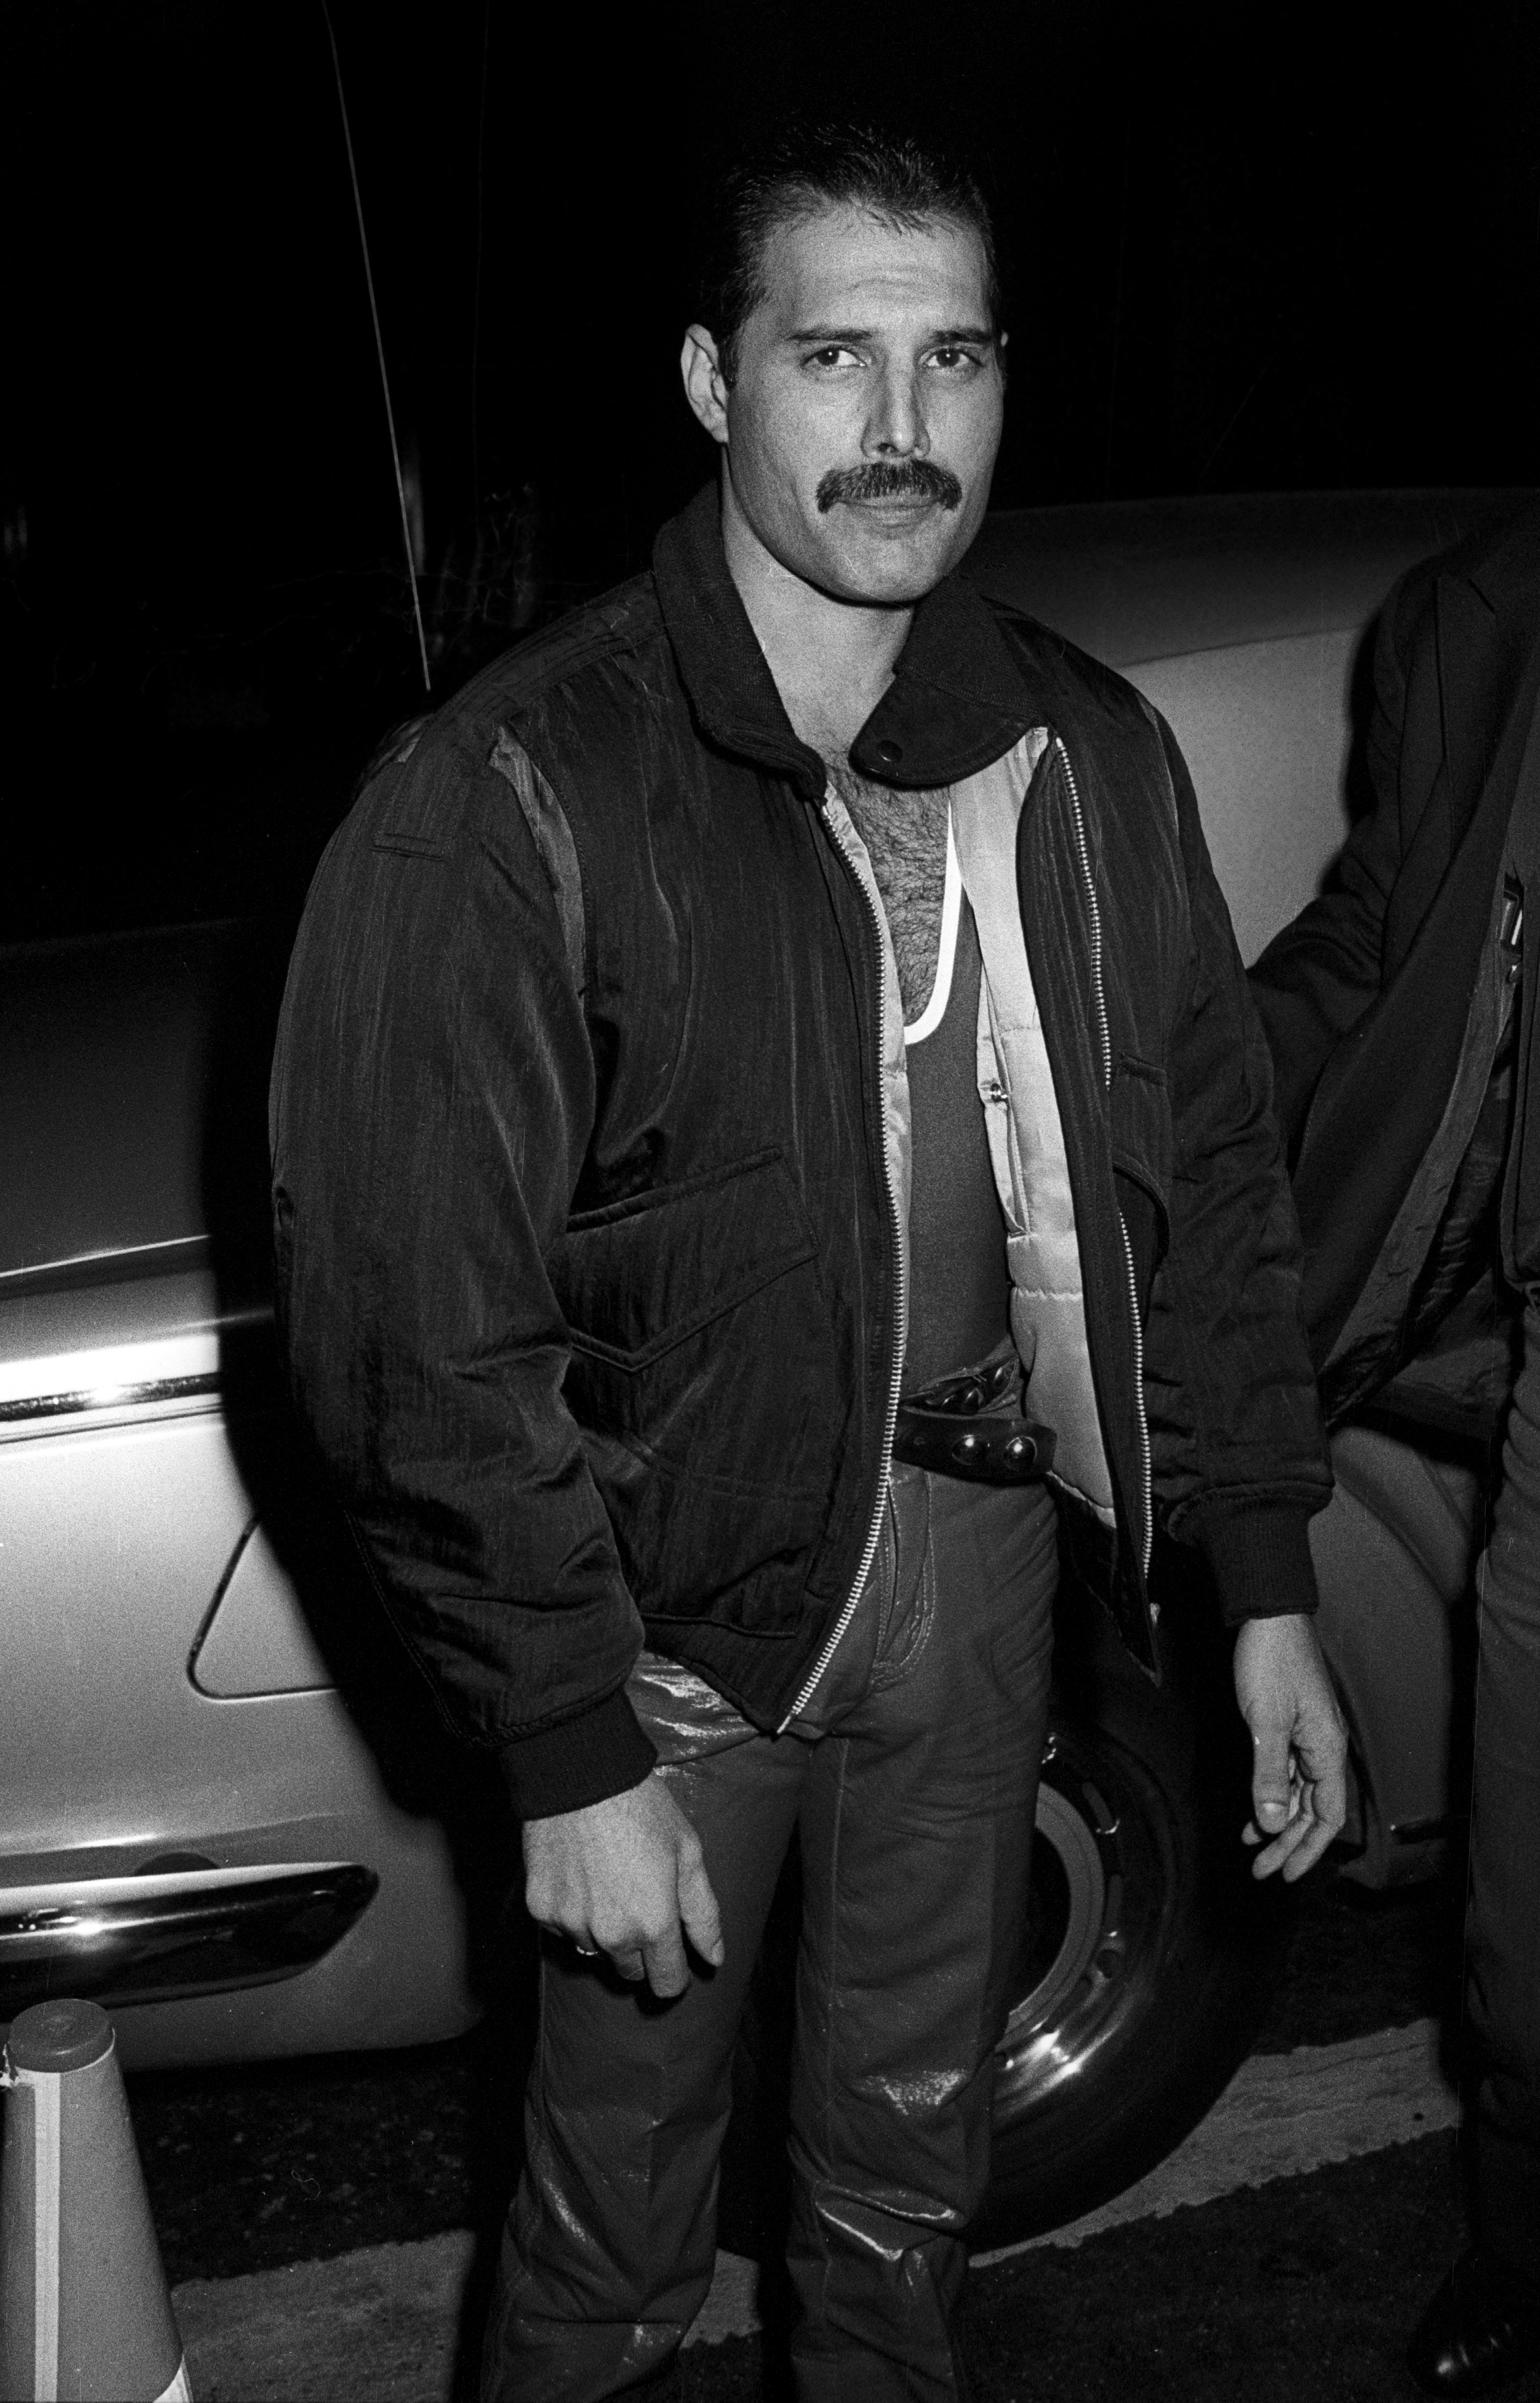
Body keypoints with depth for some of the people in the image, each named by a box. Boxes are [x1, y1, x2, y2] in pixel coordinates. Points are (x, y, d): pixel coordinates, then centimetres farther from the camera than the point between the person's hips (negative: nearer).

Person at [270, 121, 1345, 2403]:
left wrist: (1267, 1588, 6)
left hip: (991, 1563, 5)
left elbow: (1213, 1186, 7)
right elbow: (418, 1333, -18)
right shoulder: (517, 797, -19)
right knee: (625, 2171, 14)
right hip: (679, 1609, -4)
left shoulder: (1092, 759, 0)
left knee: (912, 2151, 23)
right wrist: (571, 1760, -17)